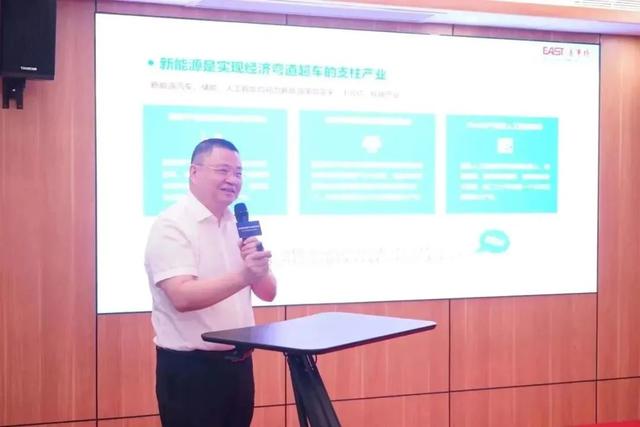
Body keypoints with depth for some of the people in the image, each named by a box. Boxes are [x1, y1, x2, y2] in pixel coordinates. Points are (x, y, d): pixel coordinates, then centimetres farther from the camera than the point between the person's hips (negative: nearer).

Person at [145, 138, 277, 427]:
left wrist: (258, 270, -14)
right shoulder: (172, 226, -12)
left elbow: (268, 293, 7)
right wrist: (241, 276, -37)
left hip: (238, 363, 7)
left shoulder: (238, 225, 11)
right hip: (190, 367, -7)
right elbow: (183, 297, -25)